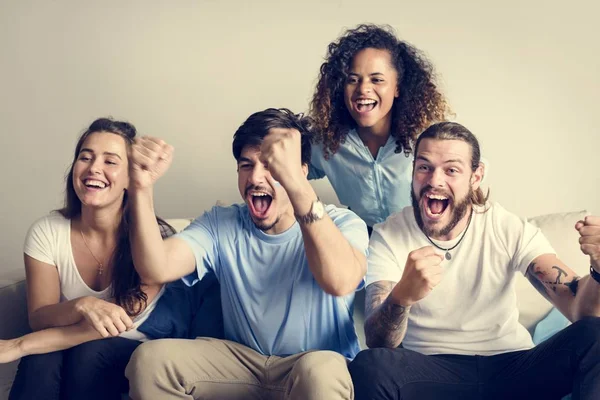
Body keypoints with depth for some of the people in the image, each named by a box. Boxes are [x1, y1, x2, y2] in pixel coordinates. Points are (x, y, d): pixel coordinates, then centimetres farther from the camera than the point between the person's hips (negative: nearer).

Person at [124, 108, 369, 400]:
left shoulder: (342, 224, -11)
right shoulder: (220, 225, 1)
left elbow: (341, 281, -36)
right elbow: (155, 269, -16)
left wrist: (295, 183, -46)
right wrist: (142, 188, -30)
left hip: (316, 372, -4)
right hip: (242, 362, 4)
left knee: (320, 370, -38)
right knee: (150, 358, -18)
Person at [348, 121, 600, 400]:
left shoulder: (511, 230, -2)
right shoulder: (387, 237, -4)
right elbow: (376, 345, -15)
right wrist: (402, 296, -38)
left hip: (513, 366, 1)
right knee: (368, 366, -32)